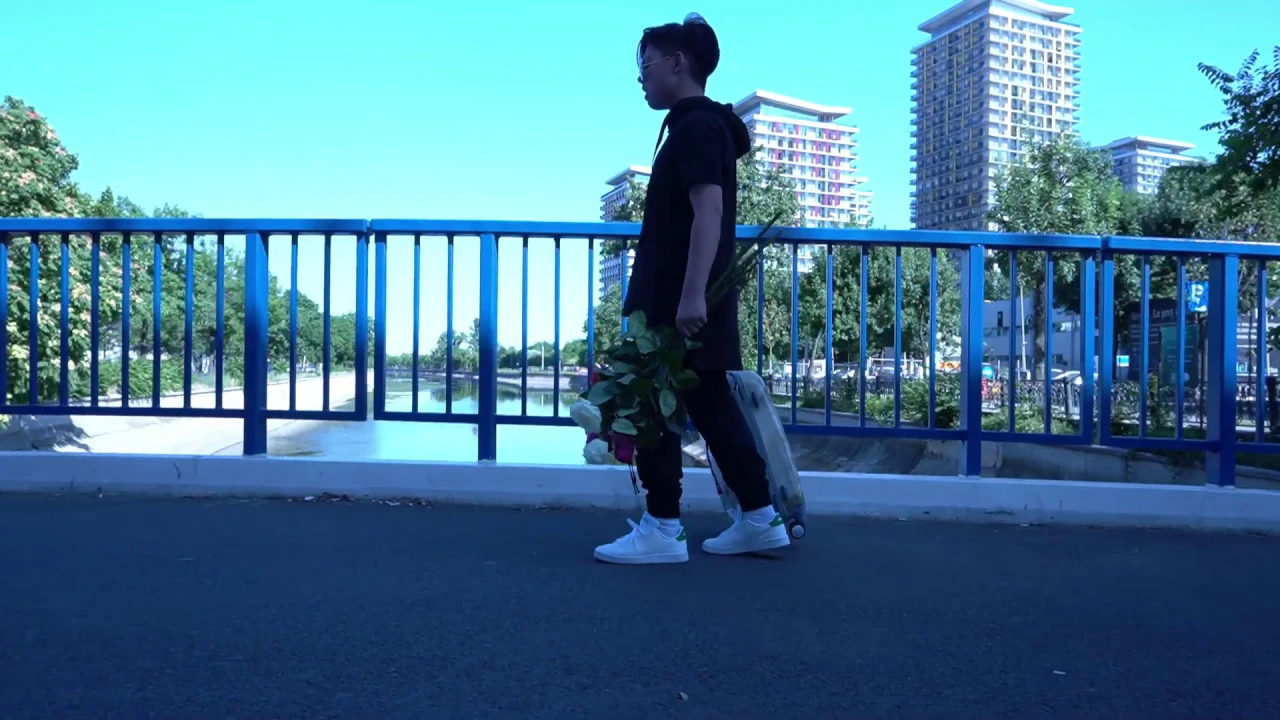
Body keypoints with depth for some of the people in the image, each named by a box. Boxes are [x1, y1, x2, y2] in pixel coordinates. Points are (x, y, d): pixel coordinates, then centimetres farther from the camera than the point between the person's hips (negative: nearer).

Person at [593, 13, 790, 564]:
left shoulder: (694, 126, -10)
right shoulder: (706, 125, 20)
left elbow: (708, 212, -21)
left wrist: (691, 294, -27)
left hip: (680, 302, -10)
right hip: (685, 300, 10)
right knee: (713, 409, 12)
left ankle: (662, 529, 6)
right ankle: (760, 519, 19)